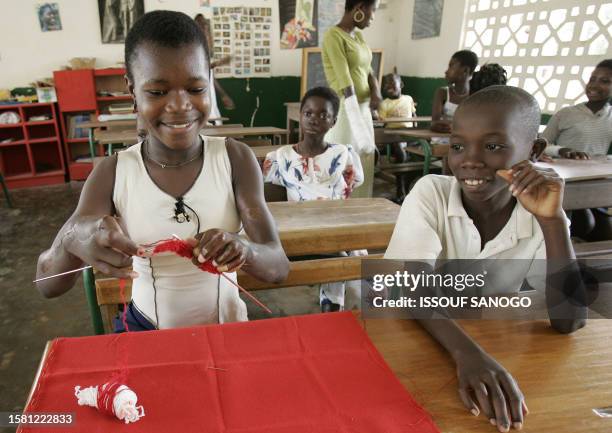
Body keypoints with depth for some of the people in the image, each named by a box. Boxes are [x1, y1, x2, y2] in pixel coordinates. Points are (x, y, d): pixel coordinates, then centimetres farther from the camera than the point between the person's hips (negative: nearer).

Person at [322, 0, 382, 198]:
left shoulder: (358, 35, 14)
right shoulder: (333, 37, -14)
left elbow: (368, 71, 15)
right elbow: (345, 85, -20)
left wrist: (376, 91, -7)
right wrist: (359, 119, -23)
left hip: (363, 109, 9)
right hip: (345, 112, -9)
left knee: (364, 169, 12)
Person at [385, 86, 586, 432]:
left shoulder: (543, 220, -7)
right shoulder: (430, 192, -13)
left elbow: (569, 322, -15)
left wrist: (552, 220, -24)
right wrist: (468, 353, -39)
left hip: (493, 346, 2)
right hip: (415, 339, -2)